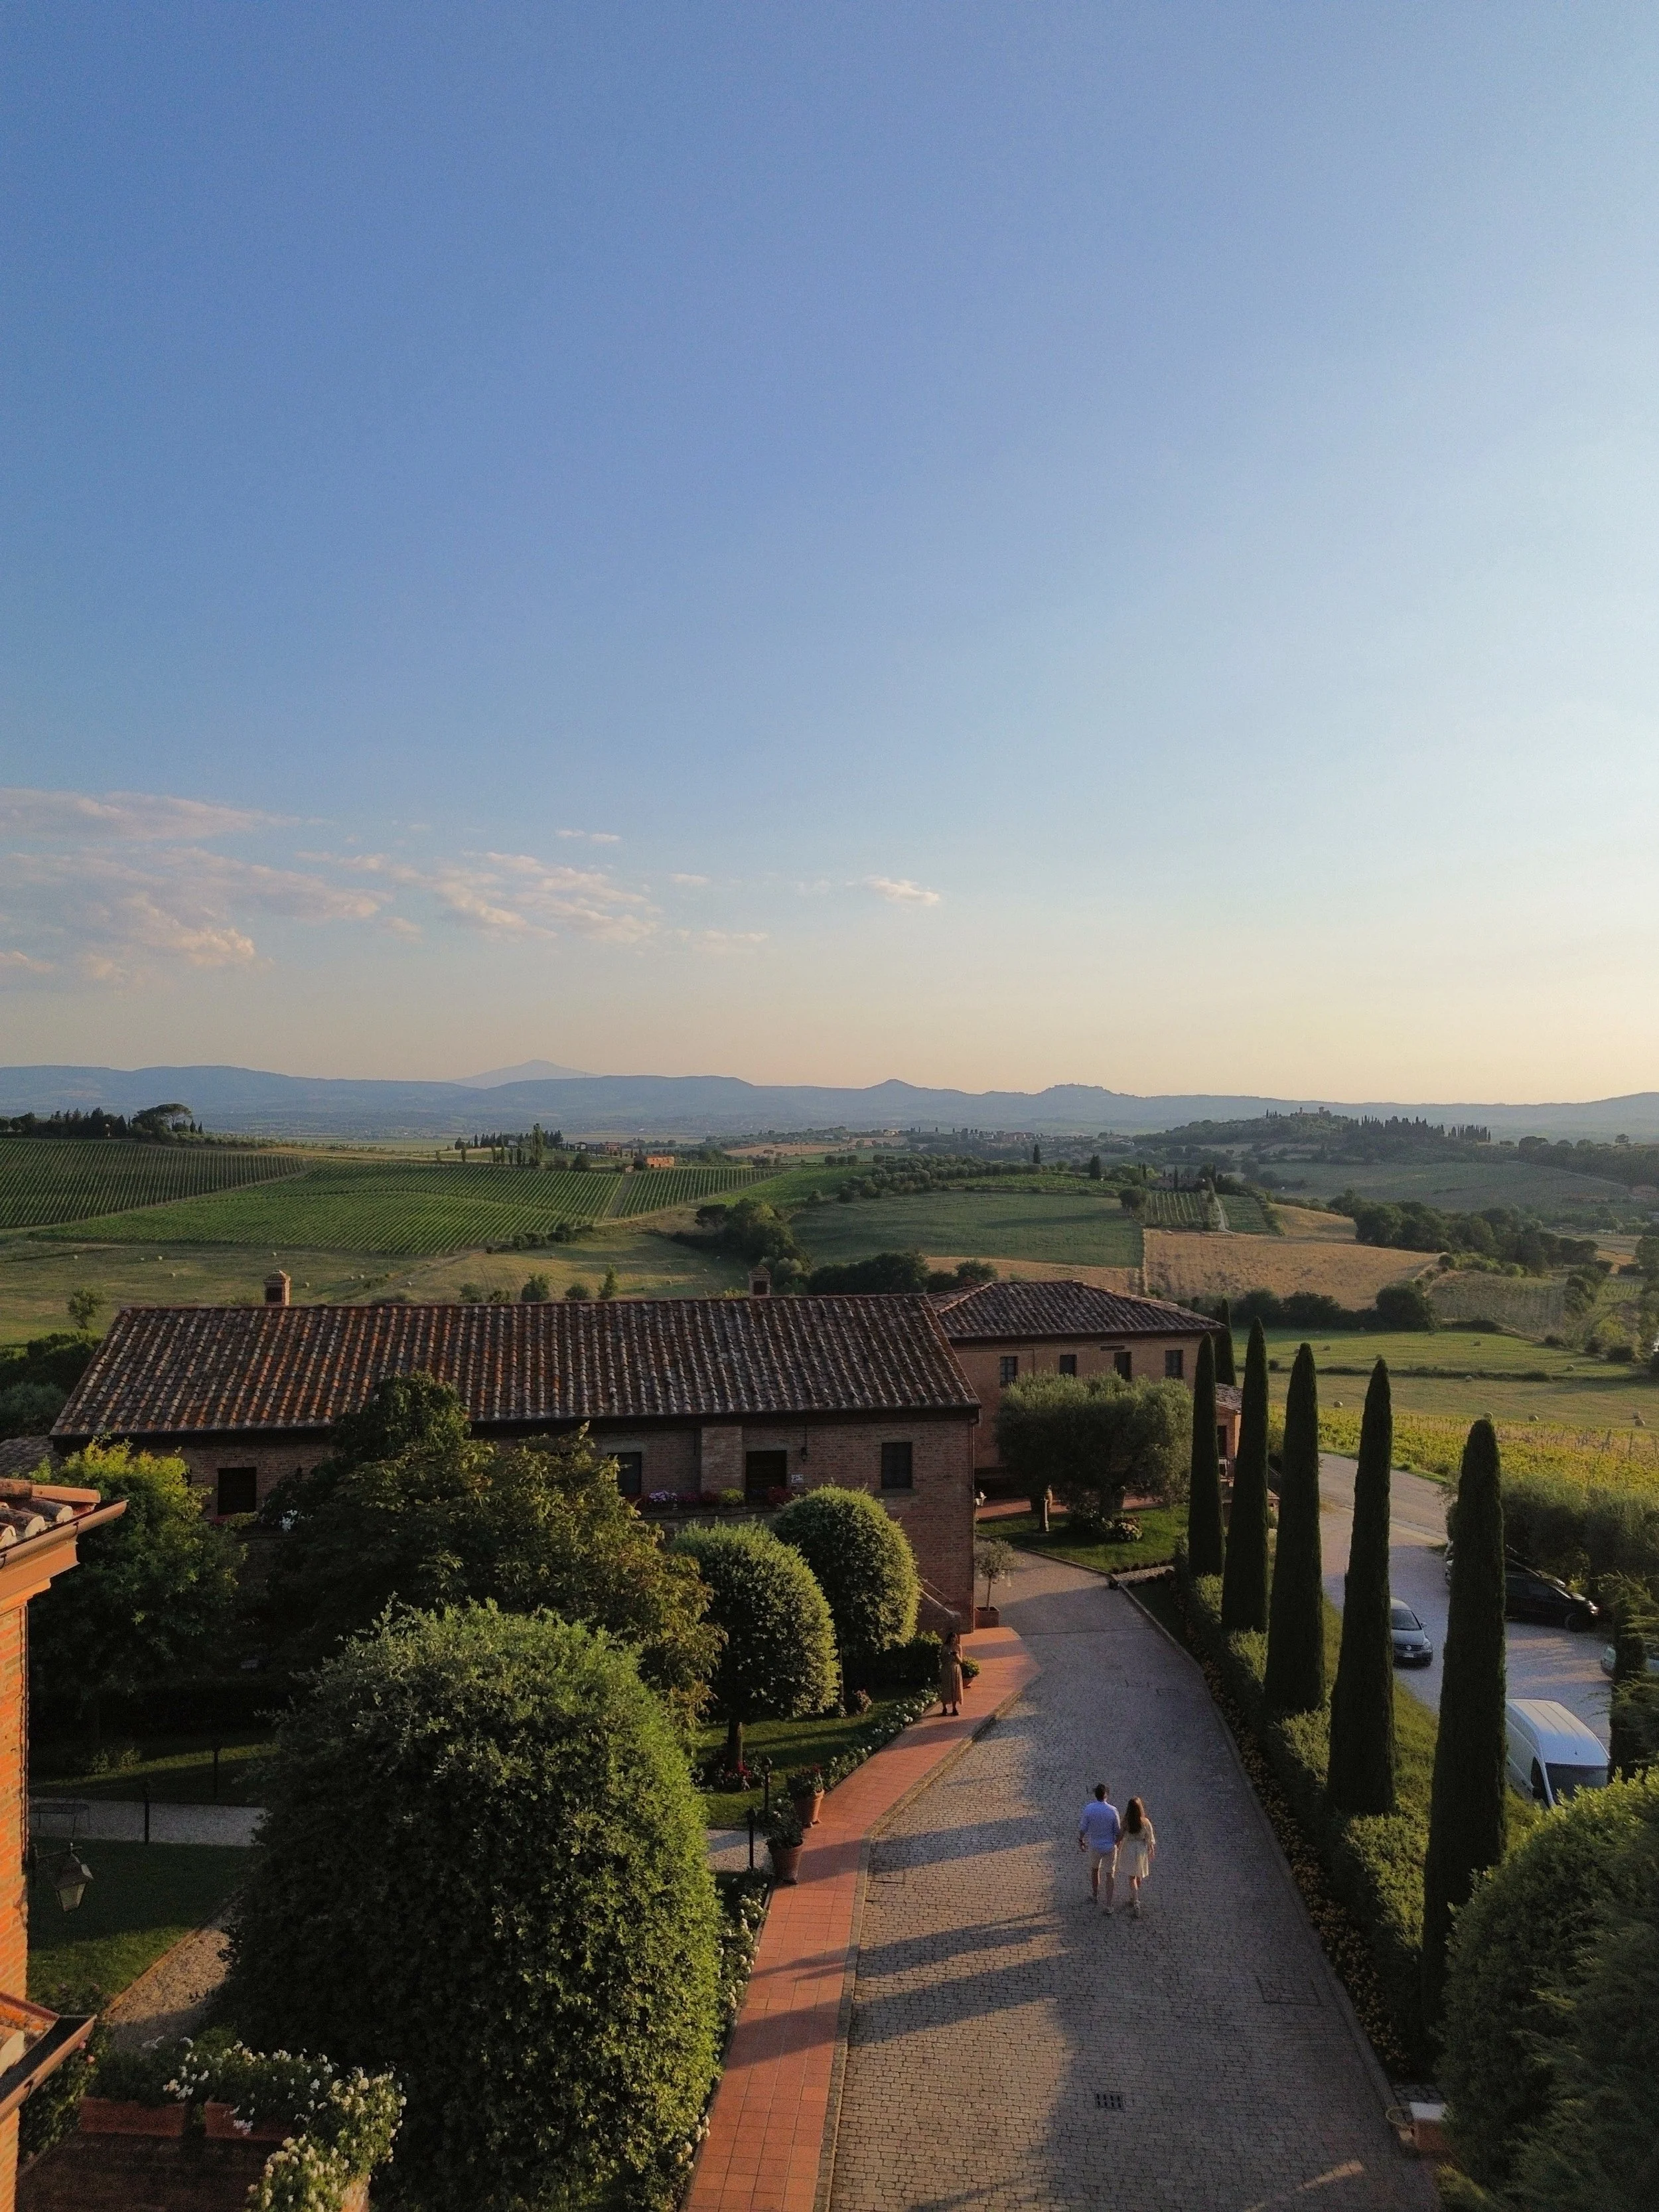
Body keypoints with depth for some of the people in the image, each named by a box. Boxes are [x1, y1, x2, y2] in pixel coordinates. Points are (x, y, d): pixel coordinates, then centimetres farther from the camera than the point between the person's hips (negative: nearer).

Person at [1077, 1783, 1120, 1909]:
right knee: (1110, 1875, 13)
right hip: (1110, 1846, -1)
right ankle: (1109, 1905, 15)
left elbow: (1083, 1828, -10)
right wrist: (1117, 1844, 9)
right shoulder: (1113, 1810, -21)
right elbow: (1117, 1831, -10)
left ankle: (1095, 1896, 42)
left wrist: (1081, 1841, 8)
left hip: (1095, 1846, 1)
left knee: (1094, 1870, 26)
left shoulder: (1089, 1809, -19)